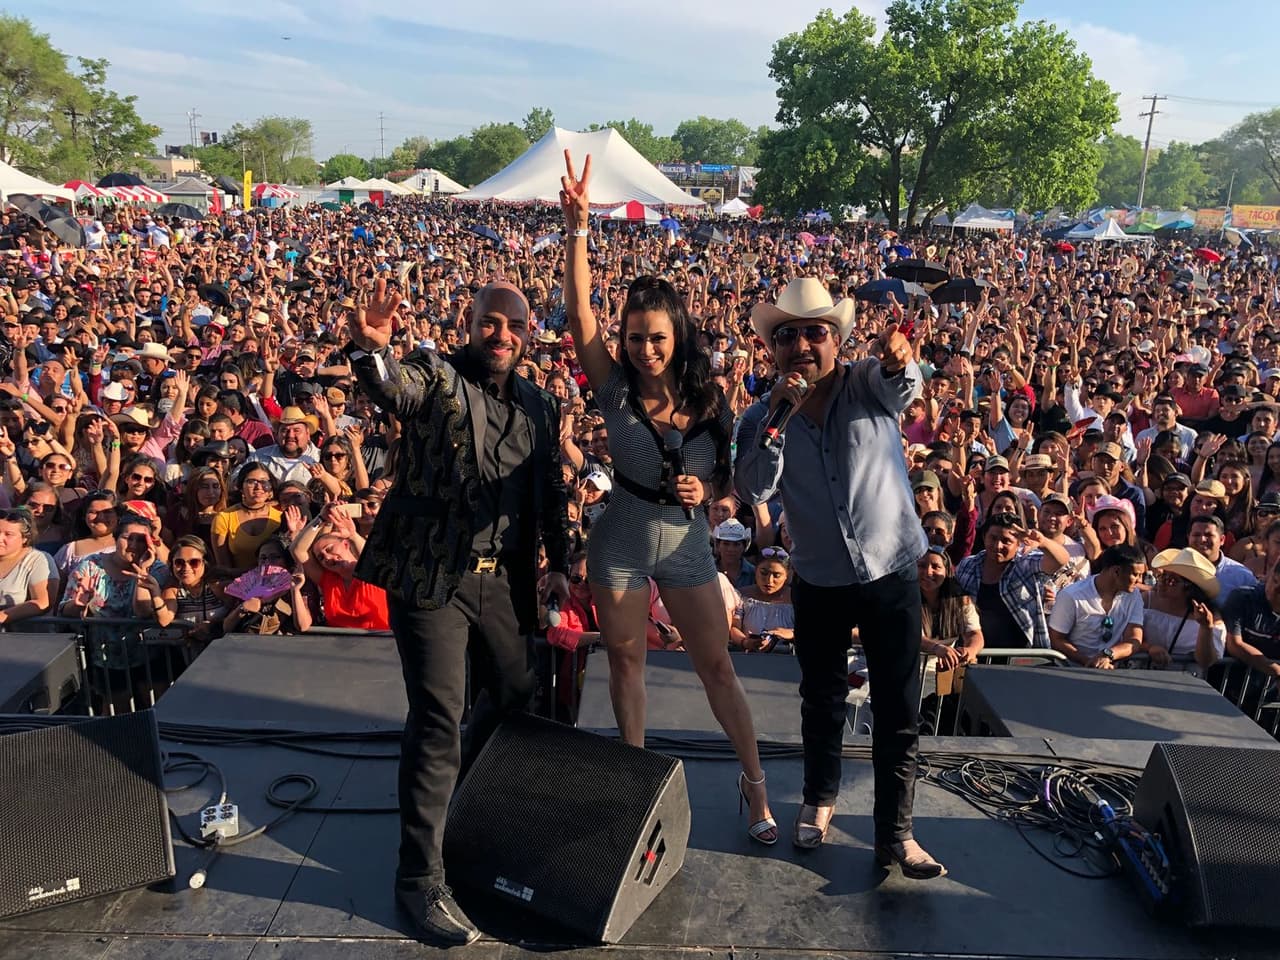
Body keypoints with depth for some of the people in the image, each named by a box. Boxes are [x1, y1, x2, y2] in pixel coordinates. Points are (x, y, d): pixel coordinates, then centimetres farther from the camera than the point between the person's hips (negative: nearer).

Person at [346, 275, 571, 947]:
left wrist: (558, 564, 13)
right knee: (437, 722, -5)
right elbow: (392, 388, -28)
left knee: (517, 696, 19)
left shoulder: (539, 408, 12)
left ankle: (459, 789, 48)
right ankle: (420, 880, 8)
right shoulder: (434, 375, -5)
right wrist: (372, 348, -49)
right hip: (431, 576, -6)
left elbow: (552, 492, 17)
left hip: (505, 580, 6)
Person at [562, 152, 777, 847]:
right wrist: (577, 227, -28)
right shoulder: (616, 391, -10)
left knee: (717, 668, 7)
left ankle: (755, 782, 25)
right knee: (626, 663, 13)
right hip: (621, 545, 0)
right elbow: (578, 310, -20)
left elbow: (729, 479, 5)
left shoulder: (709, 404, -6)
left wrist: (706, 489, -18)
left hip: (687, 545, 0)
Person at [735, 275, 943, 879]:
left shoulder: (867, 384, -9)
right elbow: (753, 491, -16)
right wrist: (775, 416, -26)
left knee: (899, 708, 4)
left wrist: (899, 358, -56)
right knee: (822, 698, 18)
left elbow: (902, 382, -32)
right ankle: (820, 798, 40)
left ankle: (895, 832, 18)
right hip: (818, 580, 2)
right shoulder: (763, 416, -3)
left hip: (890, 572, -2)